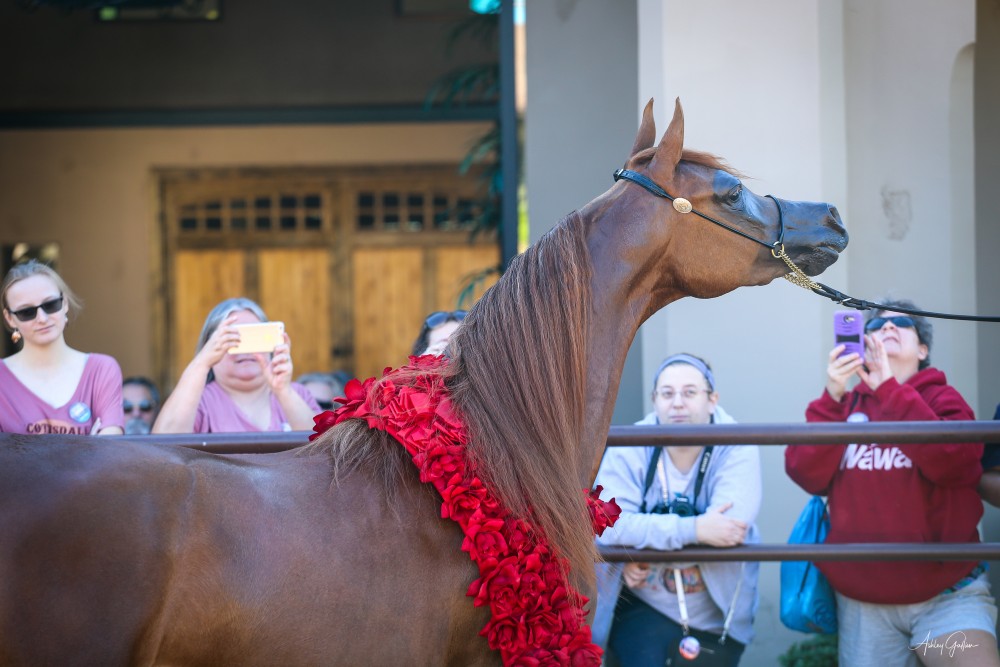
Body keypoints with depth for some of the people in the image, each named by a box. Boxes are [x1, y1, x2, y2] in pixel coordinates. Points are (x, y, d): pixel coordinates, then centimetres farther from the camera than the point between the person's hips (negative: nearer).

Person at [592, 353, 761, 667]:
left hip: (717, 615, 1)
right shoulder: (629, 449, -11)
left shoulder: (736, 449, -14)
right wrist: (693, 529, -33)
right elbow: (608, 524, -24)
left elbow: (730, 525, -27)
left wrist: (646, 550, -23)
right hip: (642, 608, -1)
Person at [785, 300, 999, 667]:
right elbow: (808, 475, -4)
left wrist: (890, 391, -16)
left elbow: (955, 462, -16)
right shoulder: (843, 406, 11)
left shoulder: (942, 400, 4)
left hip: (946, 593, -3)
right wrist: (832, 400, -15)